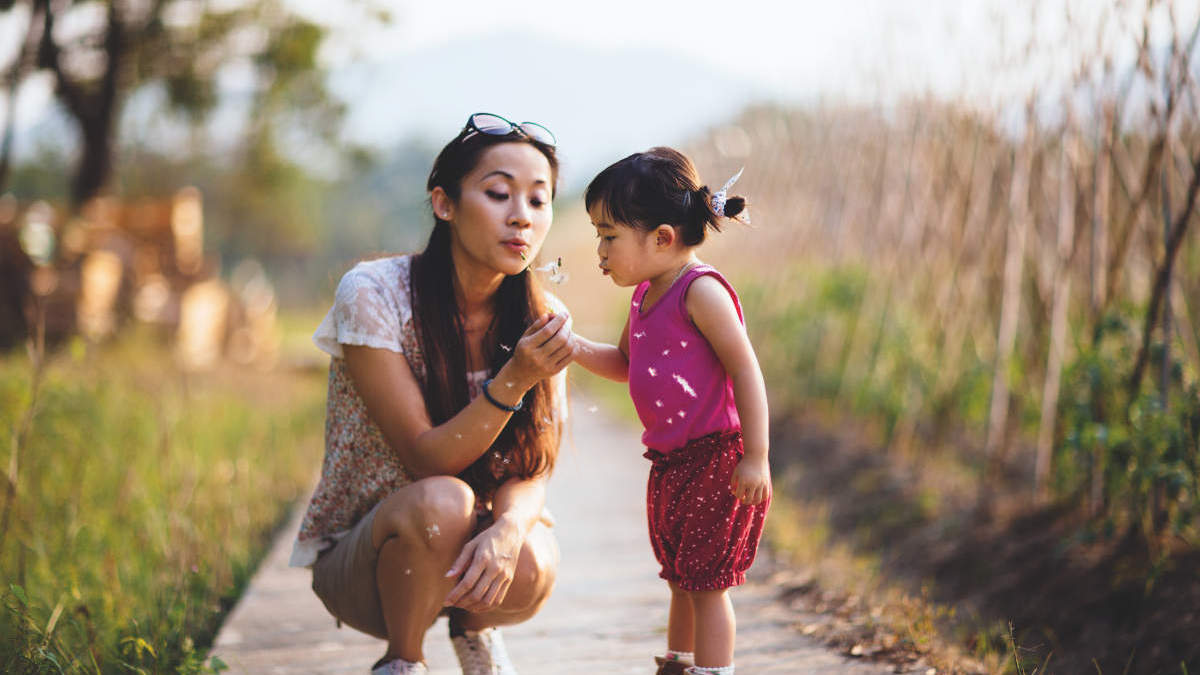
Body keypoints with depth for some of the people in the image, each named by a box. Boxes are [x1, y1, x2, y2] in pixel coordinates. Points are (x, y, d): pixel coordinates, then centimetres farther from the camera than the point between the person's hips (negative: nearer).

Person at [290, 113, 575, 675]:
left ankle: (472, 626, 7)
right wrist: (513, 381, -35)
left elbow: (531, 474, -10)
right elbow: (425, 459, -20)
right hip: (357, 559, -3)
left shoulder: (543, 323, -5)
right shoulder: (373, 294, -18)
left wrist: (507, 528, -34)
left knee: (529, 566, -31)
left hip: (470, 546, 4)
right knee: (441, 501, -35)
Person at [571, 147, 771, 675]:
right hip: (671, 463, 9)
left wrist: (755, 458, -22)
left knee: (706, 583, -3)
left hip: (715, 460, -9)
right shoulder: (646, 294, 10)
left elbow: (745, 371, -19)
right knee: (682, 579, 20)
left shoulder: (701, 291, -17)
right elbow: (625, 364, 24)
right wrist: (577, 349, 4)